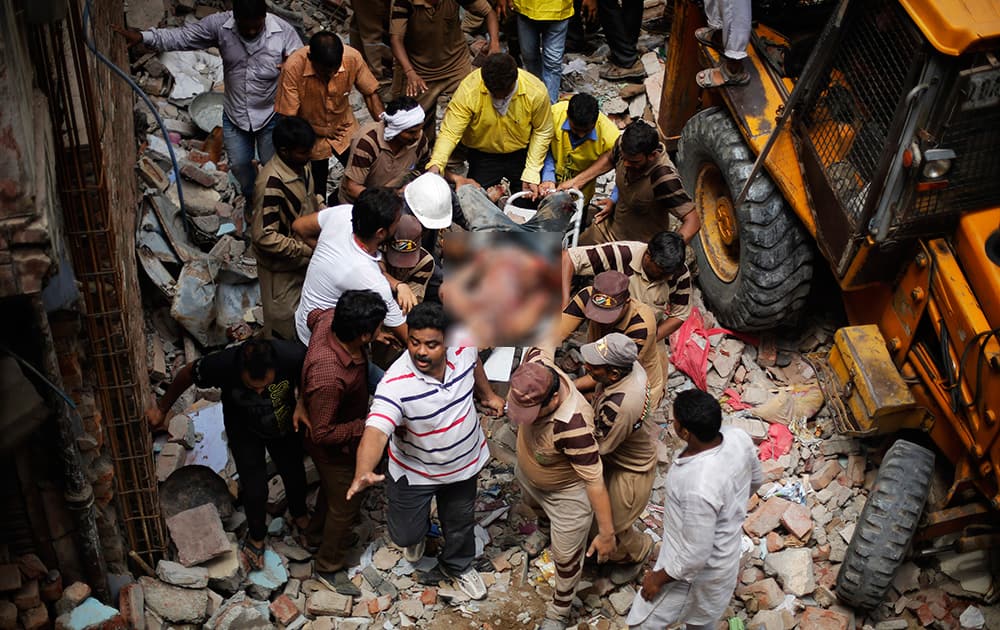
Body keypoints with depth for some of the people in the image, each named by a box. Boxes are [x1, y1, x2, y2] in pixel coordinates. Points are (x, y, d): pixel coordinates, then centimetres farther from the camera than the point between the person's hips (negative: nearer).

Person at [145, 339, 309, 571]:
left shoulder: (292, 355, -41)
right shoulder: (222, 364, -40)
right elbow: (187, 374, -17)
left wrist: (303, 404, -30)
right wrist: (161, 408, -2)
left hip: (285, 423, 1)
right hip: (243, 430, -1)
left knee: (295, 475, 19)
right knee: (254, 488, 3)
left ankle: (300, 516, 54)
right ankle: (256, 536, 36)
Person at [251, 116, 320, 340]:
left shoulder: (301, 166, -7)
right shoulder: (272, 184, -33)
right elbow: (264, 237, -31)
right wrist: (307, 249, -29)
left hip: (304, 259, 8)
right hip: (282, 265, -8)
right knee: (284, 323, 12)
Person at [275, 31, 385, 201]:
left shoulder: (352, 57, -26)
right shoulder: (293, 68, -33)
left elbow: (370, 93, -11)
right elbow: (287, 118, -25)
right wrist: (322, 131, -18)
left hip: (345, 129, 2)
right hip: (311, 135, -2)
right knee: (317, 191, 15)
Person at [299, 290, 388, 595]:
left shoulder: (329, 320, -25)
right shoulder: (328, 376, -47)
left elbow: (313, 315, 3)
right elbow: (322, 433, -35)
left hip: (346, 431, 8)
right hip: (333, 445, -8)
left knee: (334, 486, 34)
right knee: (345, 504, 16)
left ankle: (319, 527, 62)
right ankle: (328, 567, 42)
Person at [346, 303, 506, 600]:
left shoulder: (462, 349, -22)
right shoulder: (396, 383, -37)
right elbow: (376, 431, -50)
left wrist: (488, 394, 13)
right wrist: (363, 473, -66)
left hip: (464, 463, 4)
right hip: (415, 472, -3)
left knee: (460, 523, 25)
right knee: (405, 534, 10)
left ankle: (458, 566, 59)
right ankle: (419, 532, 51)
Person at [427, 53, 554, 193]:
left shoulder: (536, 92, -24)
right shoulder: (468, 89, -28)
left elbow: (542, 132, -9)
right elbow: (450, 132, -28)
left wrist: (532, 173, -13)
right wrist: (435, 165, -45)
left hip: (521, 154, 1)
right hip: (482, 155, 0)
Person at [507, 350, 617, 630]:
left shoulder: (573, 425, -49)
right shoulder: (537, 368, -32)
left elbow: (595, 481, -39)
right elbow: (535, 351, -6)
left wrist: (606, 533, -32)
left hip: (567, 491, -6)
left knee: (565, 558, 16)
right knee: (533, 503, 39)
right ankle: (548, 523, 75)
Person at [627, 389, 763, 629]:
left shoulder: (700, 488, -43)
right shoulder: (738, 437, -21)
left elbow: (695, 556, -31)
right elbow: (756, 480, 2)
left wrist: (658, 578, -14)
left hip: (698, 570, -7)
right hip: (724, 551, 7)